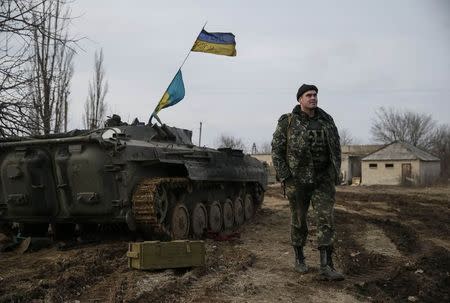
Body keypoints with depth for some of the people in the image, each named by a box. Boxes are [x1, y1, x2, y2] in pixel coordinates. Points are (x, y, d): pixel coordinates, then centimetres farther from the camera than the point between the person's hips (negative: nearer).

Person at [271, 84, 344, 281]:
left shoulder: (327, 121, 5)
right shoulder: (287, 122, -4)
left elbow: (336, 149, 12)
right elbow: (276, 151, -4)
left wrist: (336, 174, 6)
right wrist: (285, 177, -9)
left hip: (323, 181, 2)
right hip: (297, 181, -2)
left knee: (326, 220, -7)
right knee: (298, 220, 11)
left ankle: (326, 266, -5)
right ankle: (299, 258, 29)